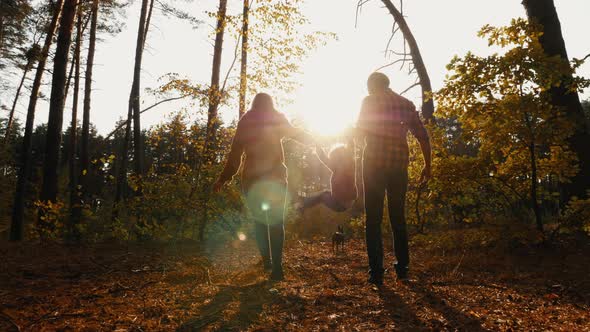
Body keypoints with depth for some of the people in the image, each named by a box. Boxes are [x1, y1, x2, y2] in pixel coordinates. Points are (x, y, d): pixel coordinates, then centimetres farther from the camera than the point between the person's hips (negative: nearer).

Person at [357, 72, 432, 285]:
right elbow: (423, 136, 9)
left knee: (373, 219, 1)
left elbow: (360, 131, 0)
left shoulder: (369, 101, 1)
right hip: (399, 166, 4)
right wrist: (427, 165, 15)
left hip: (374, 164, -3)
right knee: (398, 217, 15)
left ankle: (376, 272, -2)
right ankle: (402, 268, 18)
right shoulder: (406, 104, 12)